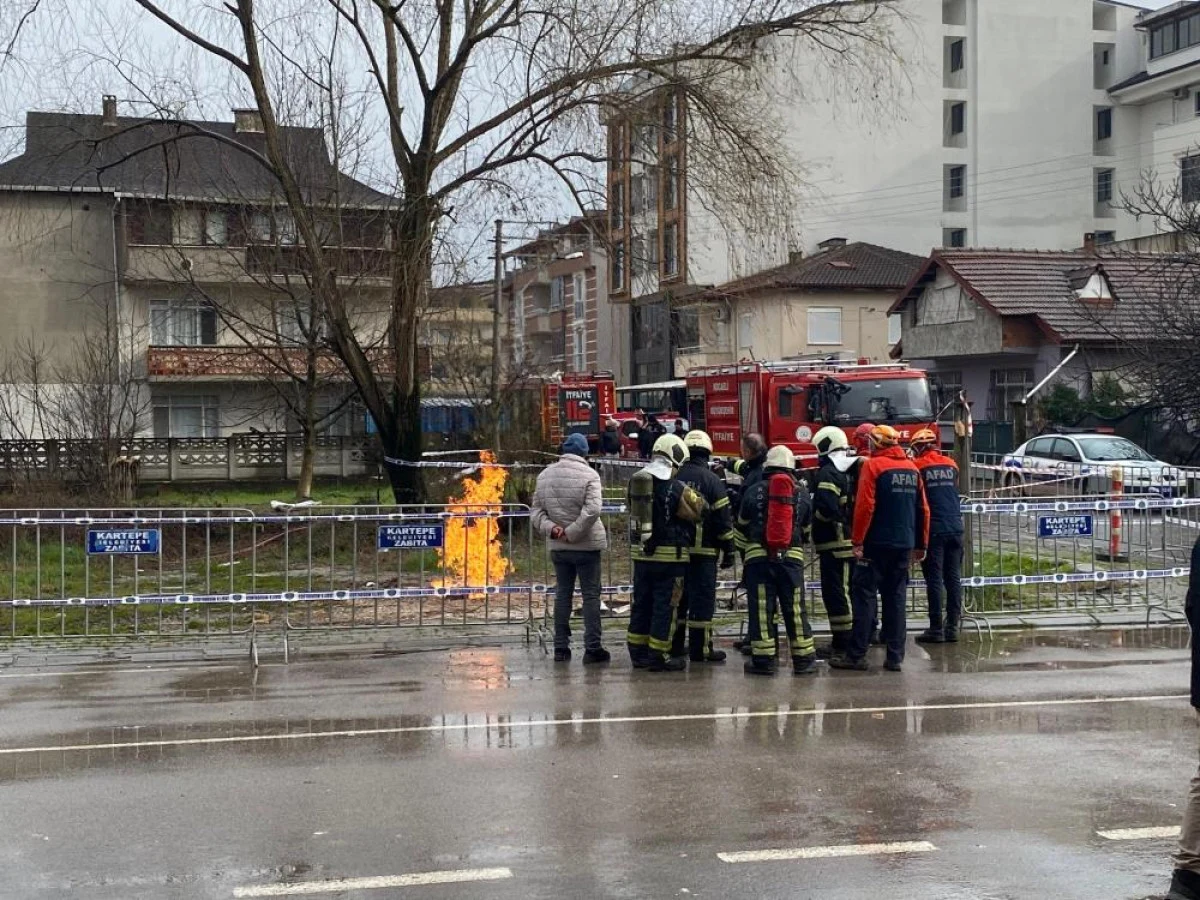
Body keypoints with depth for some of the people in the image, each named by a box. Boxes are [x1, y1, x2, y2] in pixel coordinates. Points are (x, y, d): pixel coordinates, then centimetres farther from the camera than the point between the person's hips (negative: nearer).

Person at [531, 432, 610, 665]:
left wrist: (550, 528, -9)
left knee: (562, 594, 13)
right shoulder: (589, 474, -12)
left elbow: (537, 510, 3)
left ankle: (561, 648, 15)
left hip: (558, 547, 5)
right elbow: (592, 510, -22)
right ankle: (592, 648, 1)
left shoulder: (545, 475, 6)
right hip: (586, 545, -5)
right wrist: (572, 533, -16)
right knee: (591, 595, 2)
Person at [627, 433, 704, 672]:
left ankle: (638, 652, 20)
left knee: (642, 602, 14)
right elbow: (698, 513, -5)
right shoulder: (676, 488, -15)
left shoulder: (636, 481, 5)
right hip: (669, 554, -6)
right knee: (665, 605, 1)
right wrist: (696, 497, 12)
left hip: (641, 553, 6)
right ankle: (658, 656, 3)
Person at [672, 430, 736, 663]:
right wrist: (728, 550, -2)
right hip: (703, 551, -5)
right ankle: (700, 649, -1)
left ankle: (674, 645, 19)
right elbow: (724, 518, -9)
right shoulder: (712, 480, -8)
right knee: (702, 599, -1)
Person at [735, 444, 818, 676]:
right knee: (795, 608, 6)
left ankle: (763, 659, 1)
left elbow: (742, 526, 10)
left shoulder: (754, 491, 2)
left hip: (759, 556, -2)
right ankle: (803, 659, 10)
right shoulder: (802, 494, 8)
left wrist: (744, 550, 26)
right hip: (792, 557, 2)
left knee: (761, 609, 1)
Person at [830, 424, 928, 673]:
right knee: (896, 599, 9)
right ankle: (895, 657, 7)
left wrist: (857, 540, -11)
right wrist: (921, 545, 18)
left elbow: (865, 506, -15)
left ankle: (857, 655, -3)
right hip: (904, 544, 6)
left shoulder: (873, 465, -8)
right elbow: (923, 510, 13)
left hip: (877, 543, -6)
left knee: (865, 598, -2)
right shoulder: (912, 468, 11)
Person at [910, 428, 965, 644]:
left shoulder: (917, 466, -4)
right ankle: (952, 627, 10)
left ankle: (936, 629, -1)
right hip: (955, 527, 4)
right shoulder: (951, 465, 10)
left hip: (933, 529, -4)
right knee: (953, 578, 8)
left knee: (934, 580, -1)